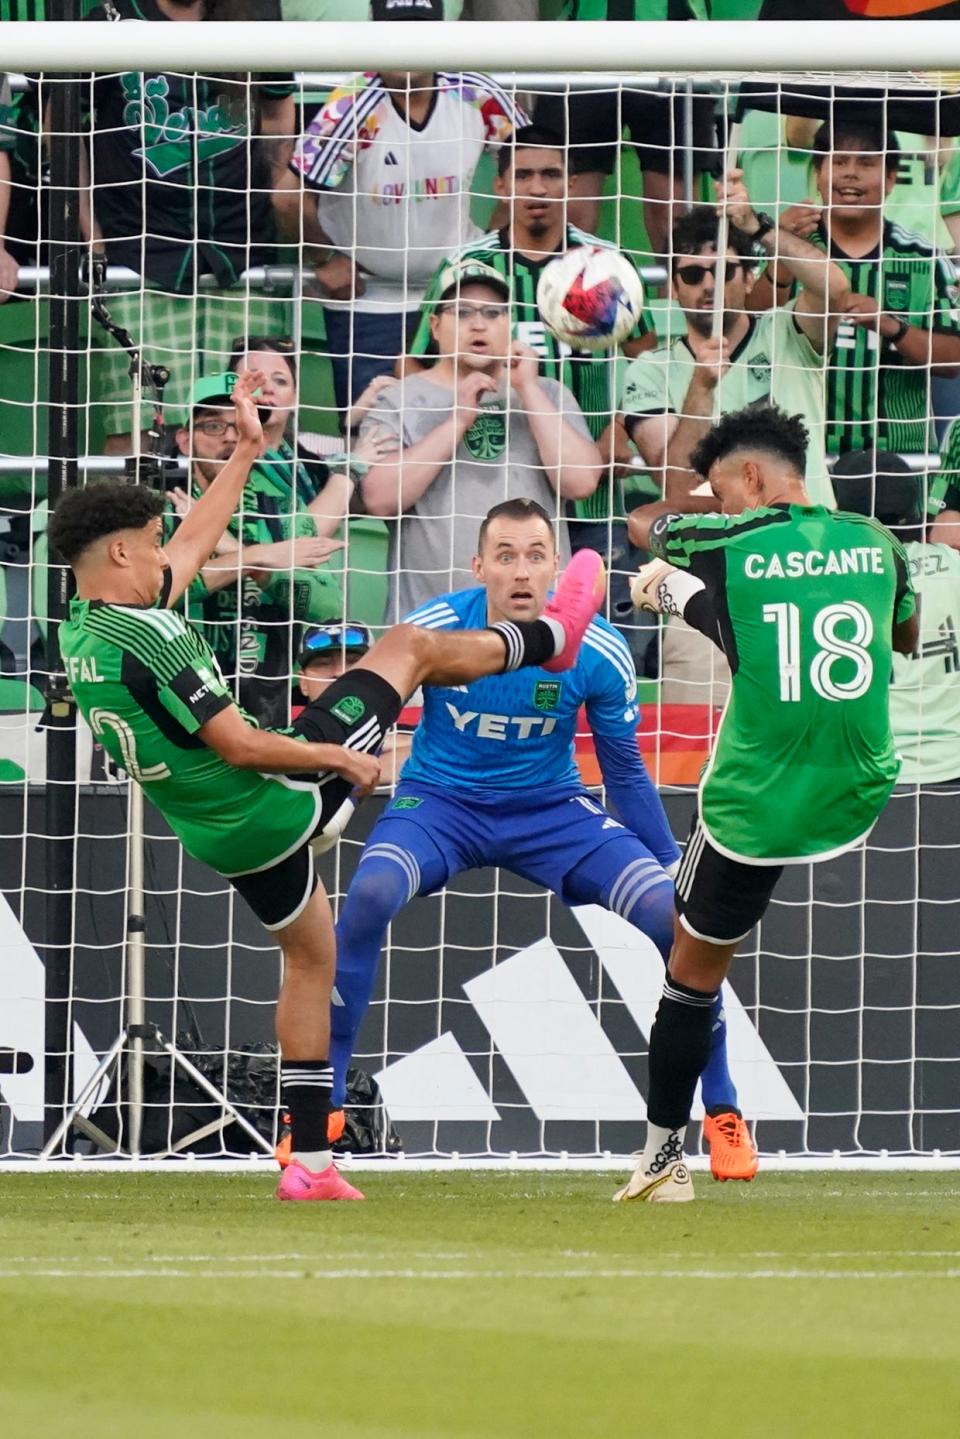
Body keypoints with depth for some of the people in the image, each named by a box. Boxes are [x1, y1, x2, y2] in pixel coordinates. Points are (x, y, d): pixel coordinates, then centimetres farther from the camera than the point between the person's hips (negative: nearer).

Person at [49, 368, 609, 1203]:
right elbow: (241, 748, -25)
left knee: (309, 957, 24)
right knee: (410, 646, 7)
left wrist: (245, 452, 19)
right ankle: (552, 637, 33)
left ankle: (310, 1160, 20)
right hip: (277, 803, -9)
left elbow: (192, 548, 14)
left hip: (224, 838, 9)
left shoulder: (81, 635, 0)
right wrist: (342, 759, -11)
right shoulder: (144, 644, -28)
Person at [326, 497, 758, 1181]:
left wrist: (674, 867, 3)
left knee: (678, 916, -19)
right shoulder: (431, 632, -19)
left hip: (552, 809, 1)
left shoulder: (598, 654, -16)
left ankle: (723, 1113, 1)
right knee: (367, 896, -33)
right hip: (439, 801, -1)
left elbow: (626, 773, 0)